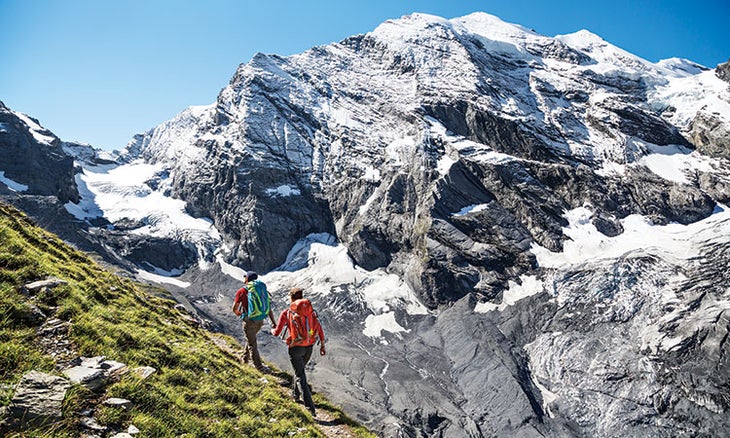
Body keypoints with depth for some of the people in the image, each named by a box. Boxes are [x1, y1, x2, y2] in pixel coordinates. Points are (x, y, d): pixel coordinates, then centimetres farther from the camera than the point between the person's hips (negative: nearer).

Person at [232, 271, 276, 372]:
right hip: (260, 321, 5)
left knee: (252, 344, 5)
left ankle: (259, 367, 4)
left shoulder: (241, 291, -7)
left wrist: (238, 314, 21)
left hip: (249, 321, -5)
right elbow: (269, 307, 1)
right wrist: (273, 322, 1)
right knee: (250, 338, 28)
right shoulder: (262, 289, 6)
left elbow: (234, 308, -2)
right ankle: (246, 358, 40)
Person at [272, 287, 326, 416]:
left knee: (301, 377, 0)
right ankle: (295, 393, 46)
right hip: (309, 347, 4)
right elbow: (319, 329, -1)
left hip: (296, 348, -4)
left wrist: (272, 330, 23)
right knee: (299, 370, 30)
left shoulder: (286, 313, -6)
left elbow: (277, 332, -2)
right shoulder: (310, 310, 4)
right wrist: (322, 345, 7)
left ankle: (310, 408, -6)